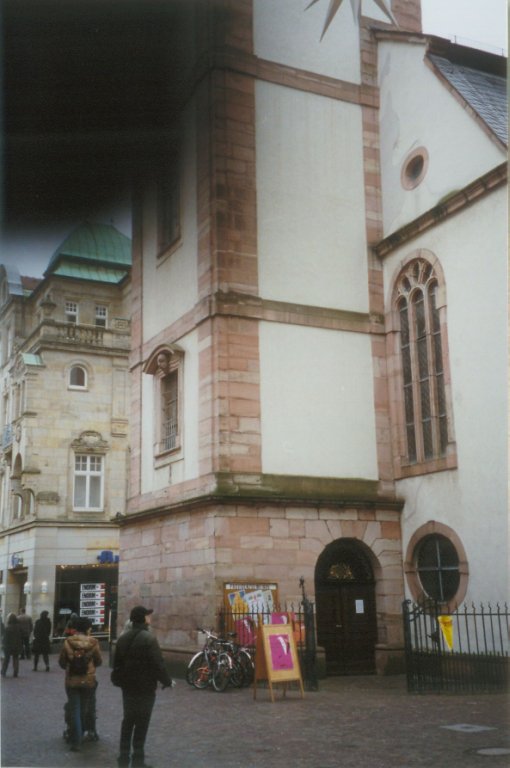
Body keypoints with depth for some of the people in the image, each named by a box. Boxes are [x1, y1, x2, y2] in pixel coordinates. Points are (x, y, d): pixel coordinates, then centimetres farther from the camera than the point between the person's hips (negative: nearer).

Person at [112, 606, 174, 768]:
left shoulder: (123, 638, 6)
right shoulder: (149, 638, -17)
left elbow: (117, 663, 12)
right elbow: (158, 664, -19)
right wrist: (167, 681, -6)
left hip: (128, 686, 7)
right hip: (145, 687, -7)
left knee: (128, 721, 15)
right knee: (141, 723, 0)